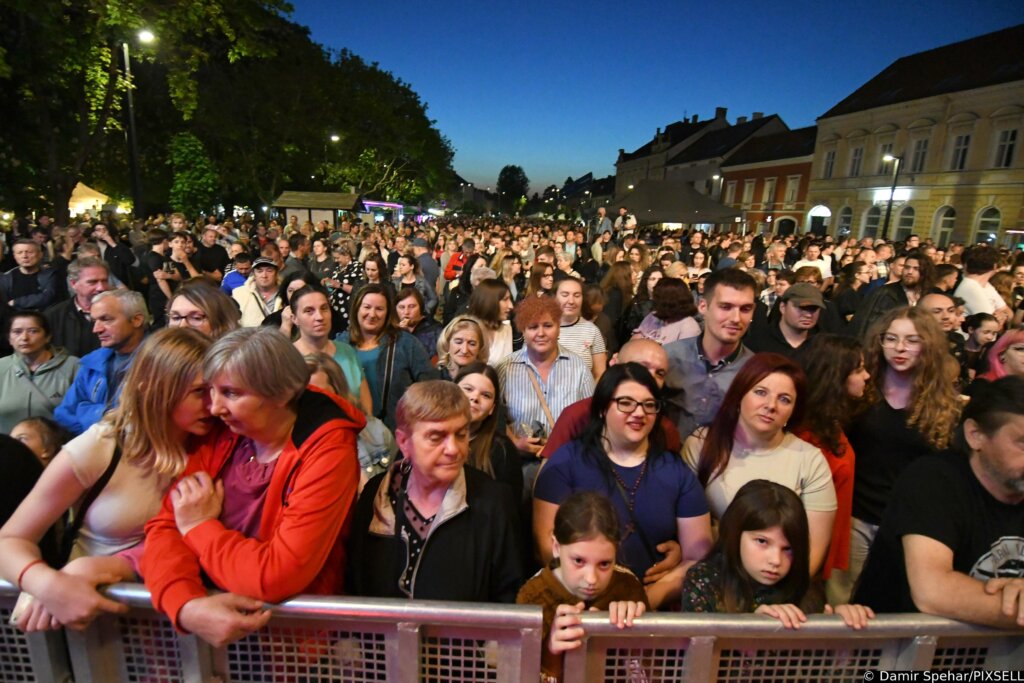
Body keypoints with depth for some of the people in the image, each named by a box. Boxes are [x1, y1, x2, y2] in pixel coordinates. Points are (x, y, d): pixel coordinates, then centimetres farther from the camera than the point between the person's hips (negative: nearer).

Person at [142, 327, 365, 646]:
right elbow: (165, 527, -5)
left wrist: (200, 528, -11)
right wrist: (186, 605, -23)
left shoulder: (328, 454, -21)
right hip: (209, 620, 5)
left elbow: (278, 575, -25)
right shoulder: (220, 435, -3)